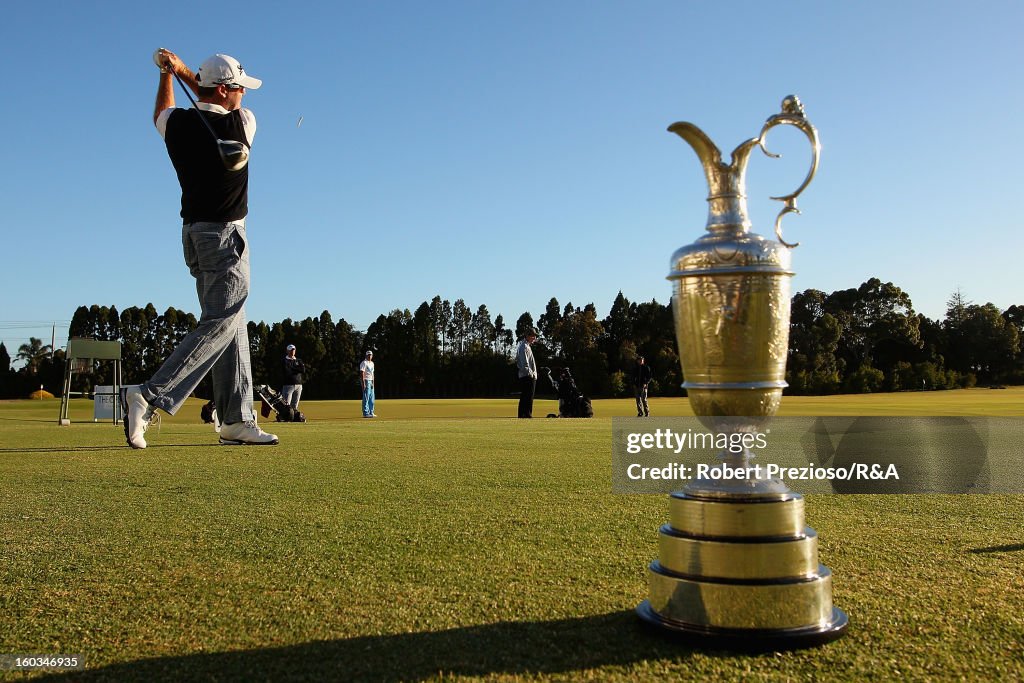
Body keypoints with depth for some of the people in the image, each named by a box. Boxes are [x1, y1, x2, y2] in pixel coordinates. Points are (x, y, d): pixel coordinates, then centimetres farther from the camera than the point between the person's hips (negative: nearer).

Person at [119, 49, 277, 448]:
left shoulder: (177, 124, 3)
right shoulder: (241, 124, -12)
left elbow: (160, 114, 29)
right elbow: (228, 110, 13)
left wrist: (167, 73, 36)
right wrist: (182, 70, 18)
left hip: (193, 232, 8)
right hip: (225, 235, -8)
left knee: (230, 324, 10)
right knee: (220, 324, -10)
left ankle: (237, 420, 10)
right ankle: (151, 396, -22)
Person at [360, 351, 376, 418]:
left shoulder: (372, 363, 17)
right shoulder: (364, 363, -11)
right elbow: (361, 374, -17)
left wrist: (373, 382, 16)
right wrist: (363, 384, -24)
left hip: (371, 381, 9)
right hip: (366, 381, -9)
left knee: (371, 398, 11)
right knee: (366, 398, -10)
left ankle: (371, 412, 16)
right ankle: (366, 413, -9)